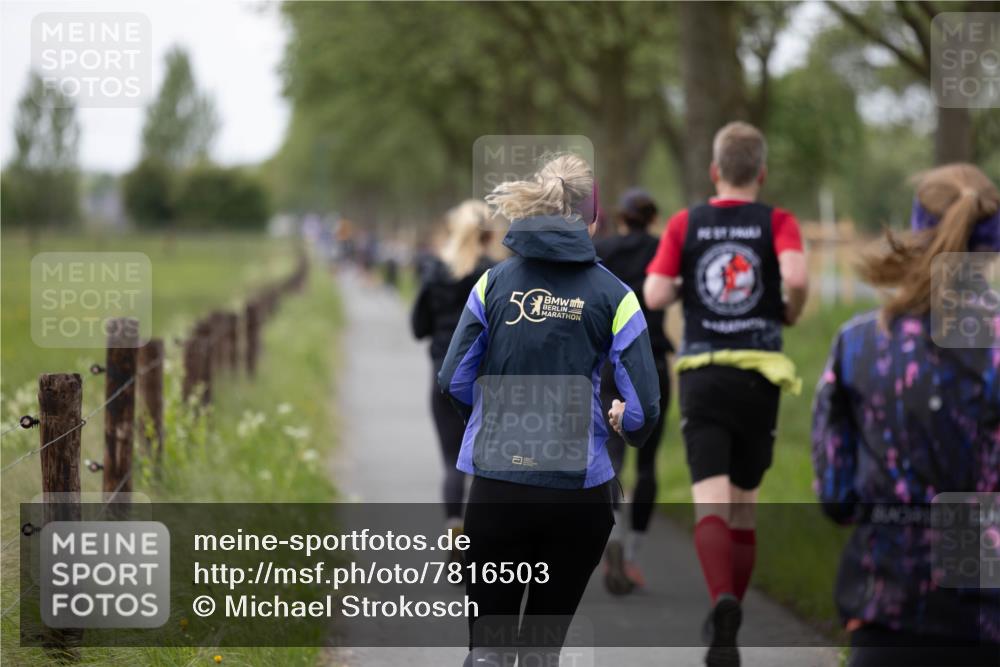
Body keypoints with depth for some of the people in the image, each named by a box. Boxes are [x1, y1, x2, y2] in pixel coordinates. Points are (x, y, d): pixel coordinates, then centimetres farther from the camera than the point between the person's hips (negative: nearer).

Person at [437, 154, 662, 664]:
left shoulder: (495, 281, 2)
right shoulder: (612, 294, -3)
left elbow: (454, 380, 0)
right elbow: (643, 408, -6)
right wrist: (626, 425, 18)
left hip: (496, 488, 1)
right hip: (578, 491, -1)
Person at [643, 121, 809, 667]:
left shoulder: (685, 224, 5)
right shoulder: (777, 222, 1)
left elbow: (654, 296, -3)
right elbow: (796, 277, -18)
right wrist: (790, 314, 3)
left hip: (701, 375, 0)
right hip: (760, 374, 1)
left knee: (710, 501, -9)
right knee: (745, 501, 15)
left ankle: (723, 601, -34)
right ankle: (727, 619, 20)